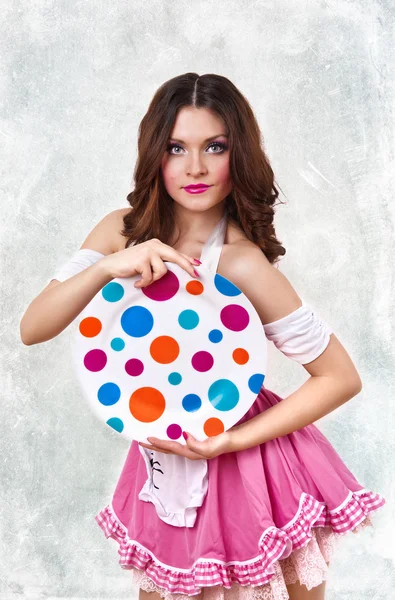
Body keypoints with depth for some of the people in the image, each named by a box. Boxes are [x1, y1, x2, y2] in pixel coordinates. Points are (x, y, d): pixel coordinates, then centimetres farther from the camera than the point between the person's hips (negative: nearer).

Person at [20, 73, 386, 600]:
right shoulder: (123, 231, -10)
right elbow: (32, 329, -14)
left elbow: (342, 378, -20)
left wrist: (229, 442, -23)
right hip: (162, 460, 5)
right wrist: (107, 268, -30)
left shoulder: (241, 263, -25)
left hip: (240, 462, -4)